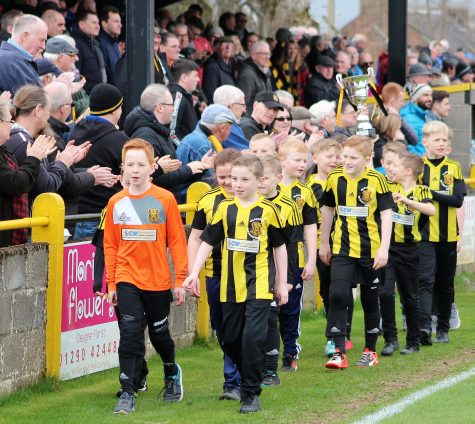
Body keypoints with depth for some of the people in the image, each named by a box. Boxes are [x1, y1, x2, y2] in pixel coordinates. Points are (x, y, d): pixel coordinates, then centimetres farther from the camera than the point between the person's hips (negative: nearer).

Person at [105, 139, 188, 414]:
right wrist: (111, 283, 5)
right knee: (130, 333, -9)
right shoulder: (116, 202, 0)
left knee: (159, 332, 13)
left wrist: (180, 280, -5)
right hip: (127, 279, 1)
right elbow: (110, 245, 6)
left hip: (158, 279, -1)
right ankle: (127, 394, -6)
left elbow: (177, 242, -4)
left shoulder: (165, 199, -7)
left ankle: (172, 373, 42)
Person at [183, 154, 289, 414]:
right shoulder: (225, 209, 4)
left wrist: (282, 283, 7)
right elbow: (208, 242, 7)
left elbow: (279, 246, 5)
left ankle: (251, 393, -4)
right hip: (230, 285, 4)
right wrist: (194, 273, -3)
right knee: (230, 339, 11)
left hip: (259, 284, -4)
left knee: (253, 336, -15)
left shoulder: (267, 210, -3)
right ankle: (246, 378, 35)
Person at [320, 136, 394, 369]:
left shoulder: (376, 180, -9)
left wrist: (384, 248, -14)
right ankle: (339, 352, -13)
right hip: (342, 250, 1)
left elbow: (386, 214, -7)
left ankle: (370, 350, 25)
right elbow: (327, 209, 12)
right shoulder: (335, 178, -1)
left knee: (370, 300, 10)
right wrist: (324, 244, 15)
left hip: (371, 251, -1)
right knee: (338, 295, -14)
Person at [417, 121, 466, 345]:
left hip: (448, 234, 3)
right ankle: (424, 325, -24)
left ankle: (443, 328, 19)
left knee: (445, 283, 10)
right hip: (424, 234, -3)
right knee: (426, 280, -14)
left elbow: (458, 200, -5)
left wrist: (431, 194, -15)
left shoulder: (453, 168, 6)